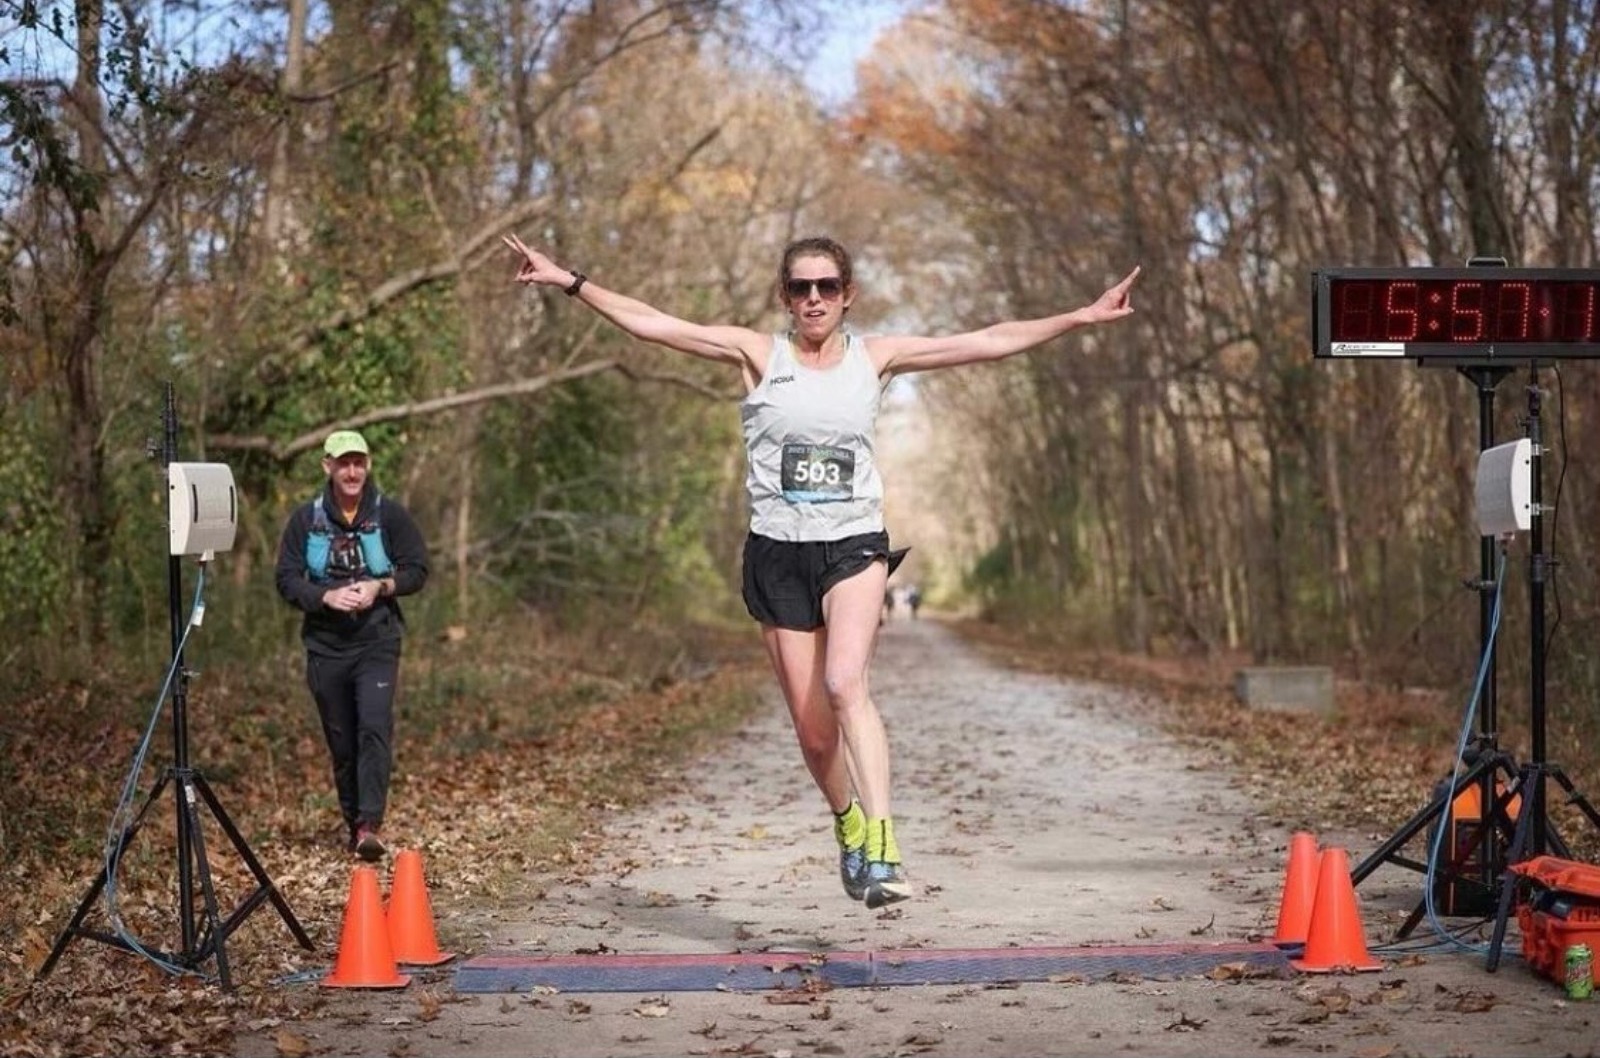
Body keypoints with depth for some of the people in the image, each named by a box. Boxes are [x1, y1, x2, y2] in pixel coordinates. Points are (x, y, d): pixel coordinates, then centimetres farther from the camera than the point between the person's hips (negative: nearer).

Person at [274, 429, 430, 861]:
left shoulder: (389, 515, -1)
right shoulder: (306, 519, 1)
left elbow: (417, 570, 3)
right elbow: (286, 579, 1)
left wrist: (379, 587, -14)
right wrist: (326, 596, -16)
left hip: (377, 643, -2)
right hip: (325, 645, 2)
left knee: (375, 728, -18)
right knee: (341, 741, 8)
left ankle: (370, 825, -22)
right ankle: (354, 823, 20)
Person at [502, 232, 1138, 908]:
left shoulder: (875, 357, 7)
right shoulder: (759, 355, 3)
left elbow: (987, 343, 7)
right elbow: (654, 325, -2)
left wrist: (1079, 318, 3)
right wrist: (571, 283, -9)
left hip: (855, 545, -1)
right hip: (777, 552, 1)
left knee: (844, 681, -28)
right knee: (813, 730, 2)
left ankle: (881, 844, -31)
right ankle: (847, 823, 32)